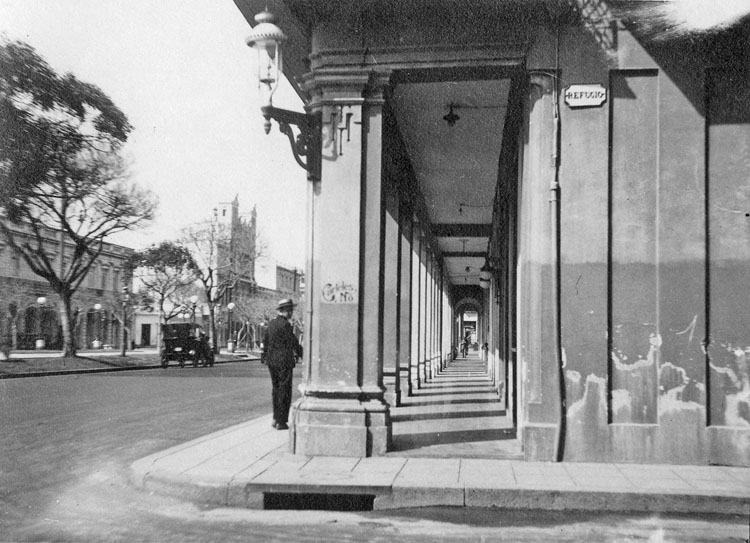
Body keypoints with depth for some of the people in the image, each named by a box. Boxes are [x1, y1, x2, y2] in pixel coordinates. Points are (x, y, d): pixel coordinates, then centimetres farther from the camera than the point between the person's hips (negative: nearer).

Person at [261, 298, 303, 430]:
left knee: (276, 389, 16)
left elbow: (265, 342, 15)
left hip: (272, 361, 8)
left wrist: (265, 357, 23)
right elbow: (293, 343, -12)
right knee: (284, 391, -1)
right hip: (284, 361, -8)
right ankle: (281, 422, 1)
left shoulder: (271, 324, 10)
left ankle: (276, 419, 21)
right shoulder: (285, 324, -15)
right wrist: (302, 354, 2)